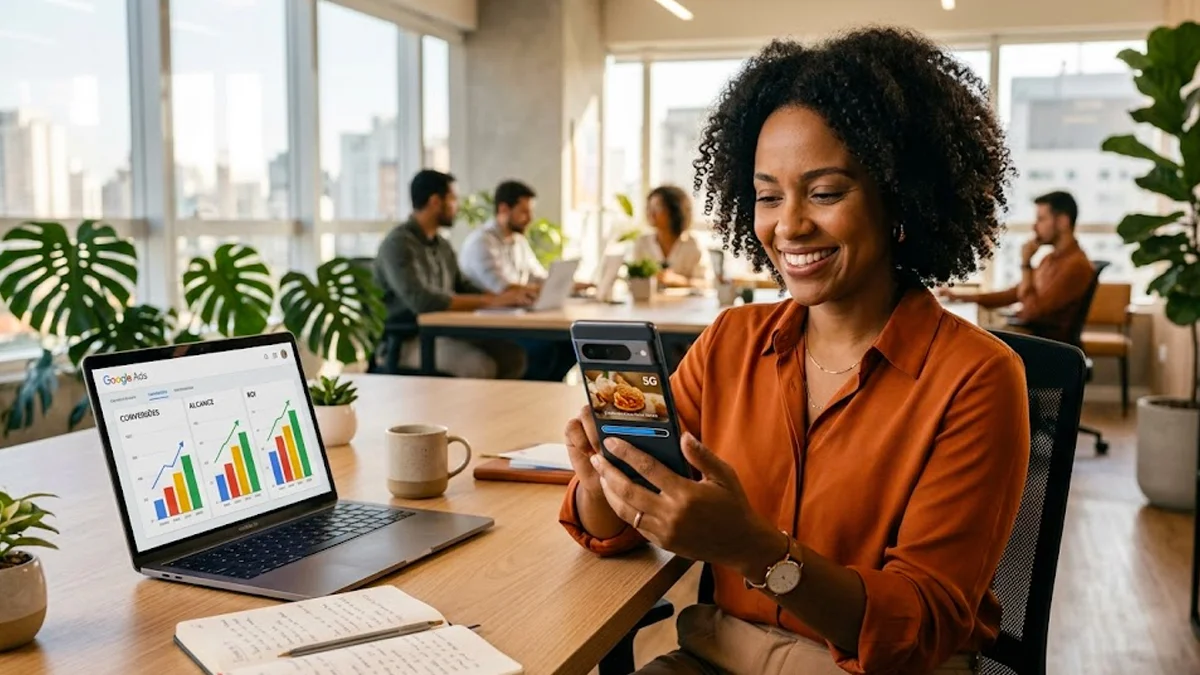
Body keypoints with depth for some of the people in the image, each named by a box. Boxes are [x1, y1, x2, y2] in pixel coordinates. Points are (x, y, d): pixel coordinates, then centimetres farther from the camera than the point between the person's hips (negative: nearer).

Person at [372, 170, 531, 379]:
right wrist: (492, 301, -25)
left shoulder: (443, 245, 14)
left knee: (513, 355, -10)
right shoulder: (397, 244, -14)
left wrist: (505, 296, -4)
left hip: (442, 333, 8)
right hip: (405, 342, -8)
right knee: (481, 366, -29)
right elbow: (421, 301, -26)